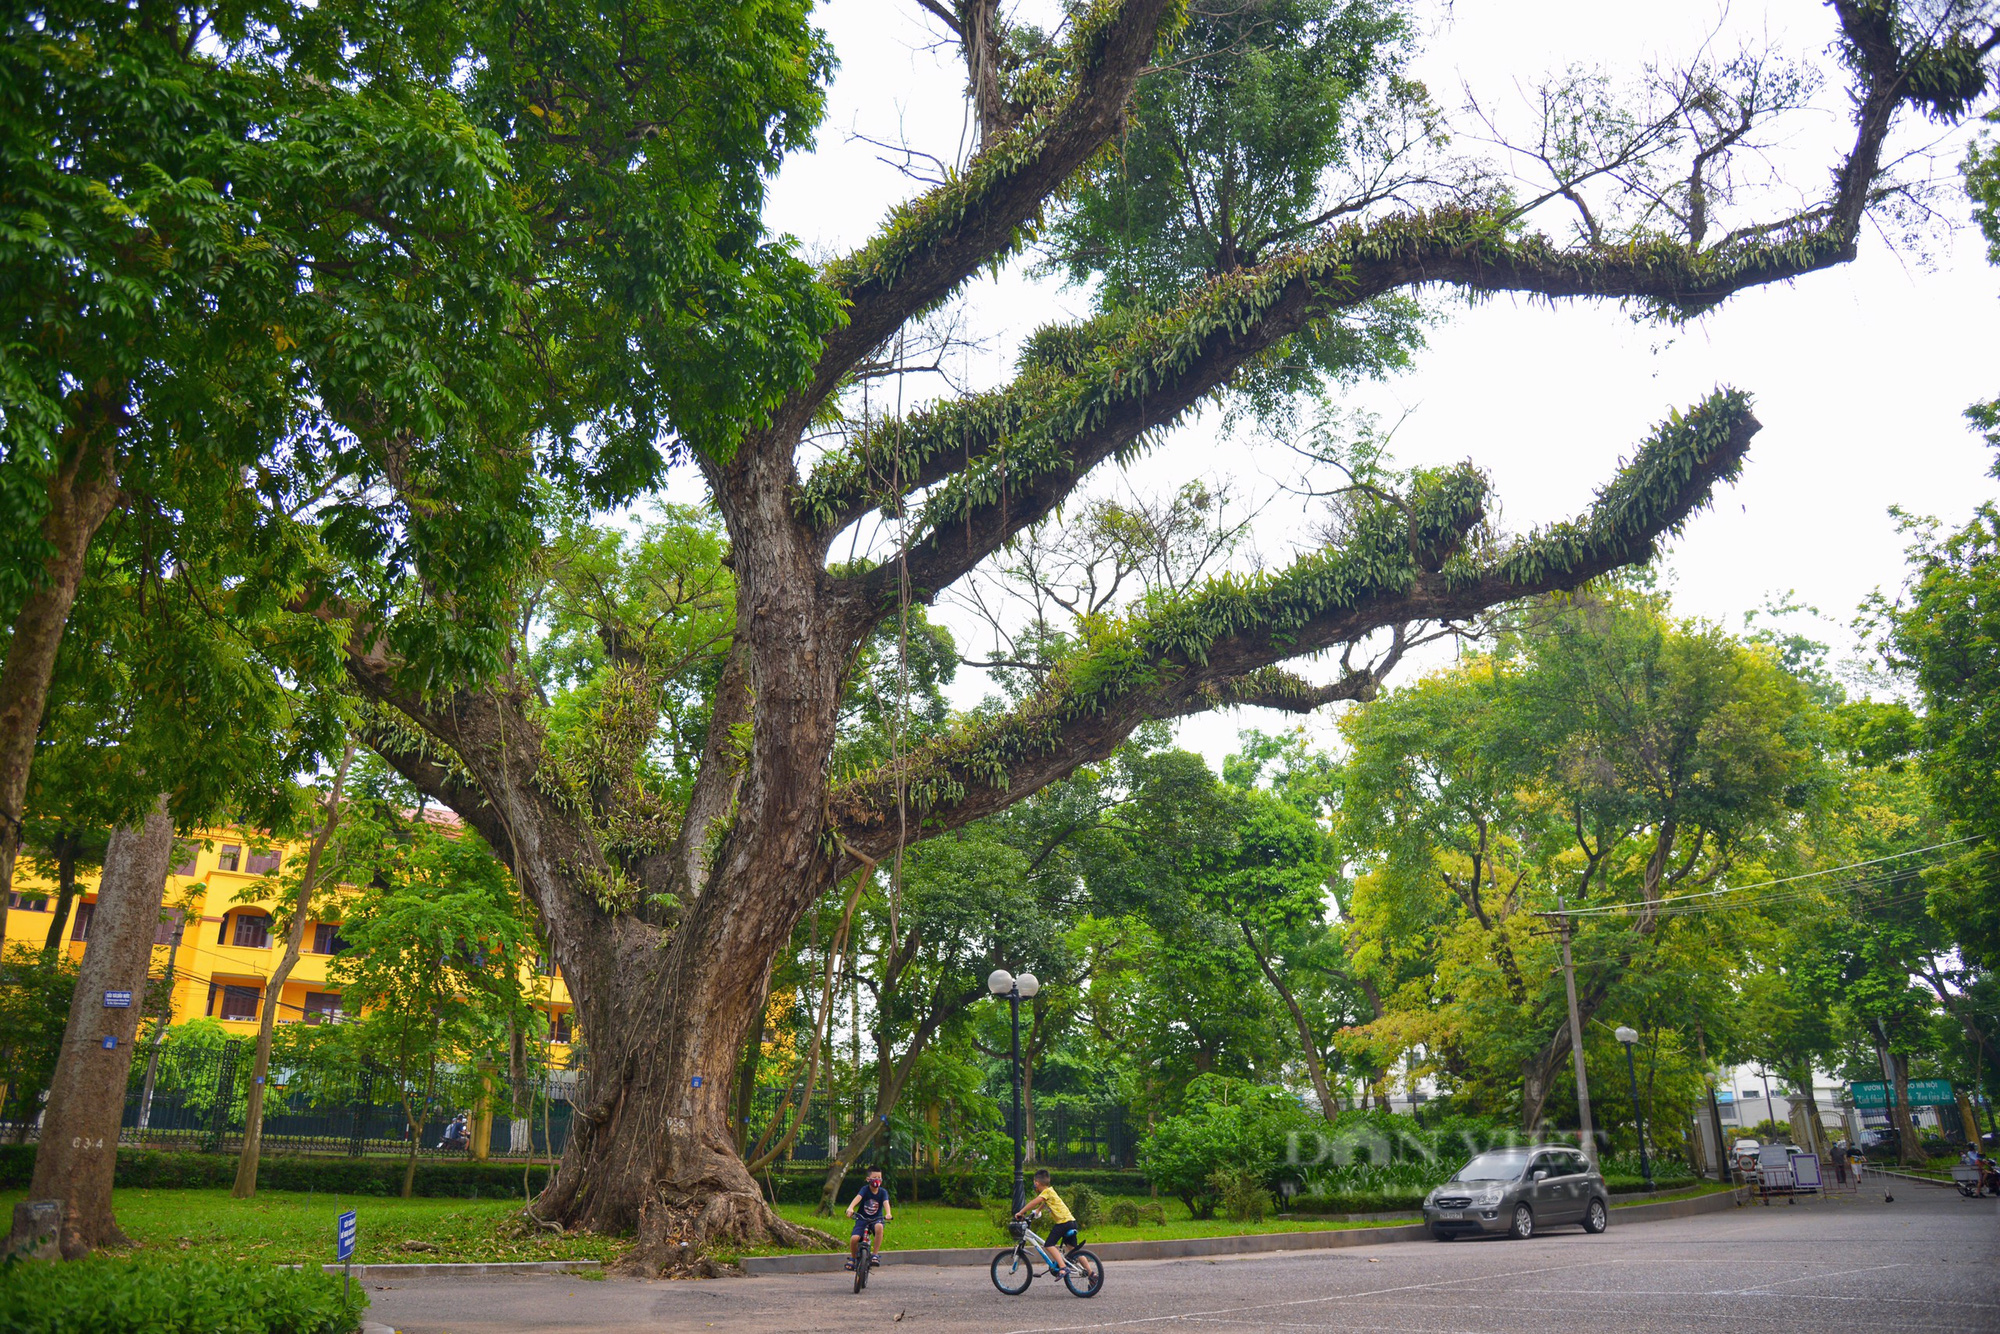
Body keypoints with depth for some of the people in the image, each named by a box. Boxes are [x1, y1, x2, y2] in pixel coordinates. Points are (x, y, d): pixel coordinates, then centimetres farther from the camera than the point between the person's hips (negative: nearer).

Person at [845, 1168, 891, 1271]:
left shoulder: (883, 1192, -4)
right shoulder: (865, 1189, -9)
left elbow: (886, 1203, -21)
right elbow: (858, 1197, -28)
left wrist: (888, 1213, -43)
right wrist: (850, 1208, -48)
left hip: (876, 1219, 0)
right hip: (862, 1219, 0)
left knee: (879, 1227, -36)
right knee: (854, 1239, -24)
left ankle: (876, 1254, -19)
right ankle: (853, 1258, 10)